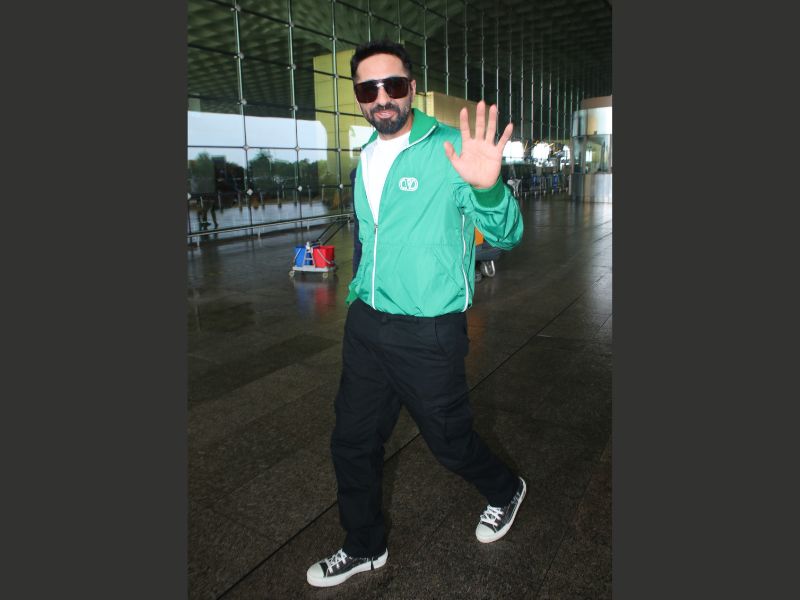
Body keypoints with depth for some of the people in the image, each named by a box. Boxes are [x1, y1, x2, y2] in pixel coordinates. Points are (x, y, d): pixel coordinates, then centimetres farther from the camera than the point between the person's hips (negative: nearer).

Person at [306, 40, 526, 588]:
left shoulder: (449, 150, -11)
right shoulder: (367, 158, 10)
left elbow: (506, 236, -17)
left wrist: (487, 188, -37)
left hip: (429, 333, -6)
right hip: (366, 325, 7)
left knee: (450, 440, 13)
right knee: (353, 442, 14)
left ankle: (506, 491, 46)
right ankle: (365, 548, 38)